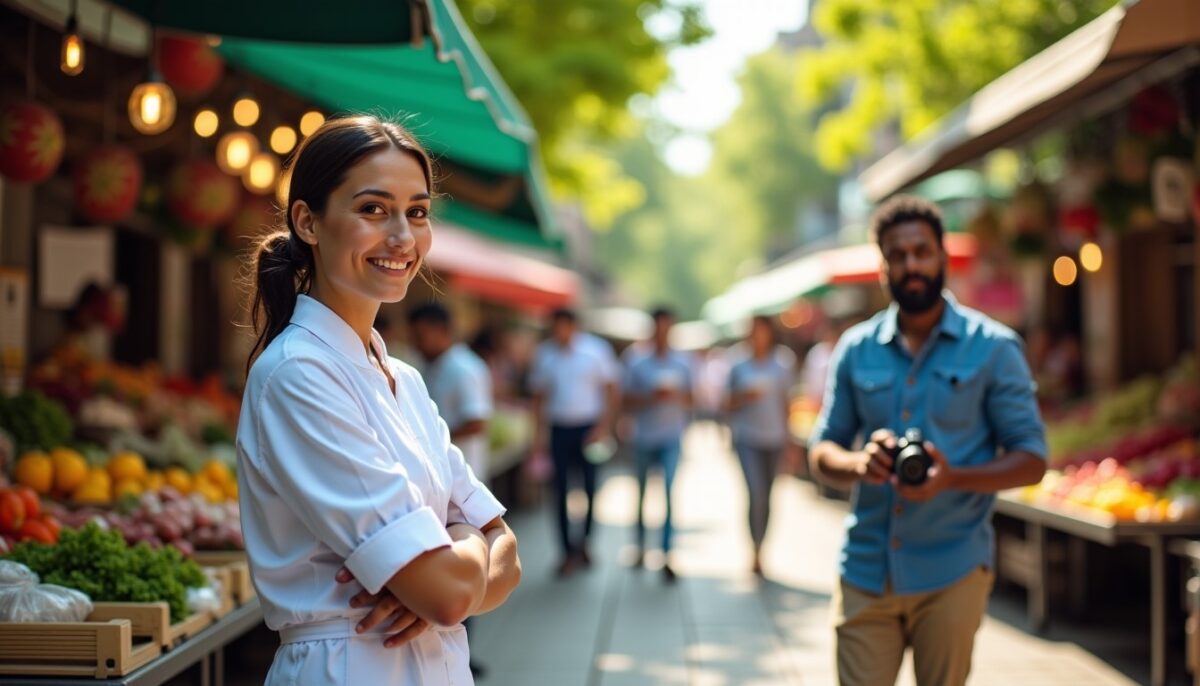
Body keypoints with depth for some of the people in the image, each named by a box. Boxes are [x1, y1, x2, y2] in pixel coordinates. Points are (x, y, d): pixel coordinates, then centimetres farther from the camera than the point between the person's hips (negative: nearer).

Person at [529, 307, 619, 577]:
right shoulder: (543, 353, 3)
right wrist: (540, 431, 2)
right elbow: (539, 395, 9)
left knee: (592, 488, -1)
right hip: (559, 430, 1)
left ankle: (584, 540, 16)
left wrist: (603, 428, -7)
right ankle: (569, 551, 6)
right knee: (561, 490, 0)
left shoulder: (596, 349, -2)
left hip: (589, 428, -1)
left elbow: (610, 391, 1)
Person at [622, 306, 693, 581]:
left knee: (670, 490, -14)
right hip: (644, 437, 0)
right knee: (643, 493, 12)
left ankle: (667, 556, -17)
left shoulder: (682, 363, 4)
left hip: (671, 438, 0)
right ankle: (641, 546, 31)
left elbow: (690, 400, 10)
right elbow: (628, 403, 0)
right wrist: (652, 397, -16)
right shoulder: (636, 363, 0)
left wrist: (675, 395, -11)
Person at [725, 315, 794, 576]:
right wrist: (745, 397, -11)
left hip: (774, 439, 2)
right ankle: (756, 552, -14)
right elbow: (730, 405, 9)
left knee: (766, 496, 8)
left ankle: (759, 548, 21)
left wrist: (788, 438, 11)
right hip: (748, 439, -2)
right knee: (756, 493, -16)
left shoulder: (781, 368, 5)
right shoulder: (739, 368, 4)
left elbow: (785, 403, 11)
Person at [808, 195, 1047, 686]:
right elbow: (822, 454, 13)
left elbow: (1031, 460, -1)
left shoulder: (992, 347, 0)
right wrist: (859, 463, -12)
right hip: (865, 570, 2)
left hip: (951, 572, -2)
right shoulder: (856, 350, 9)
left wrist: (953, 477, -19)